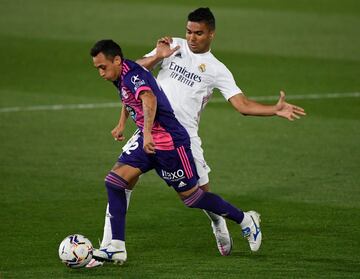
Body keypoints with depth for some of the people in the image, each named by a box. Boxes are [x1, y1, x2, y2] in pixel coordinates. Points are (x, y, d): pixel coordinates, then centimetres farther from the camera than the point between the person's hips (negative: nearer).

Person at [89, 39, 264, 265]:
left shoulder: (133, 74, -24)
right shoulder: (121, 77, 6)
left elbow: (149, 99, -44)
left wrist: (148, 133, -55)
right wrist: (122, 124, 36)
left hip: (170, 142, -9)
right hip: (148, 140, 9)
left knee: (191, 196, 2)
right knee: (115, 180, -6)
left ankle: (246, 220, 22)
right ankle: (117, 248, -7)